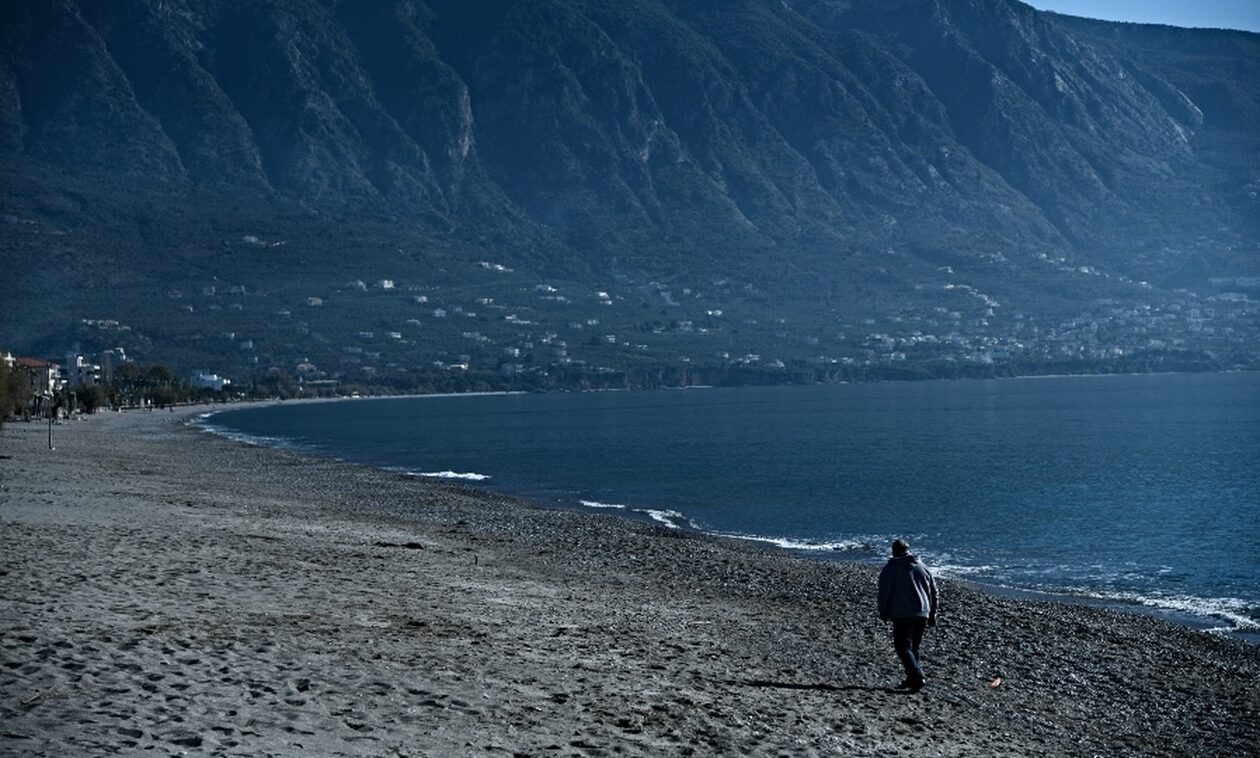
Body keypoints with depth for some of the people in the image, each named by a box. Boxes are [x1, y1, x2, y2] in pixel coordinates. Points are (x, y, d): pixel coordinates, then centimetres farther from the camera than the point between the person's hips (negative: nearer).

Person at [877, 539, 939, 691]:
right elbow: (934, 592, 17)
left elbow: (884, 591, -5)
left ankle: (918, 676, -23)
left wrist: (883, 612, 4)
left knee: (903, 647, -6)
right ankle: (912, 678, 17)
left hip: (902, 615, -5)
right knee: (914, 647, 17)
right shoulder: (923, 567, 14)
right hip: (922, 614, 6)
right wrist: (932, 614, 22)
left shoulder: (892, 567, -2)